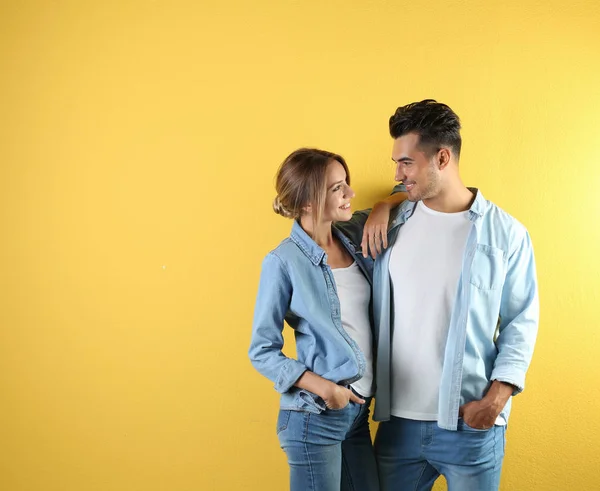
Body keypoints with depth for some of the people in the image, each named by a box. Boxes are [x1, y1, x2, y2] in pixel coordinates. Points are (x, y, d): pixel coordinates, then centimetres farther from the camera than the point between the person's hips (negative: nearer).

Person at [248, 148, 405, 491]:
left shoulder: (354, 236, 2)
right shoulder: (284, 262, -13)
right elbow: (263, 351, -10)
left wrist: (382, 209, -3)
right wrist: (323, 388, -20)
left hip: (360, 411, 6)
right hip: (314, 418, -6)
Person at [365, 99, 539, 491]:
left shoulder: (506, 233, -4)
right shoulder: (393, 223, 5)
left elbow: (522, 321, -3)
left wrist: (496, 397, -12)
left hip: (471, 423, -3)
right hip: (397, 419, 3)